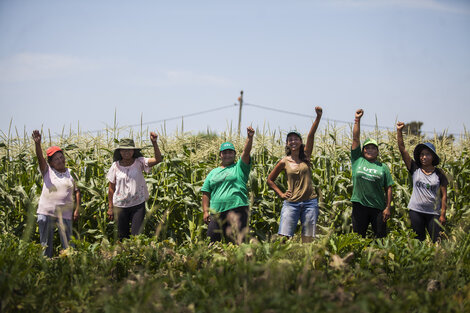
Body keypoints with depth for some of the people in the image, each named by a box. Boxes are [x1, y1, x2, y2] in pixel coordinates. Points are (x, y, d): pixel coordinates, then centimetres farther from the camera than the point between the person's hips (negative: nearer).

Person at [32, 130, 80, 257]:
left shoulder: (71, 173, 8)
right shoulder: (47, 171, 3)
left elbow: (77, 191, 11)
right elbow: (40, 158, -14)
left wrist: (77, 209, 2)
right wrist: (37, 143, -32)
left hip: (64, 214, 1)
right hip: (46, 212, 0)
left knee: (68, 244, 1)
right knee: (45, 244, 6)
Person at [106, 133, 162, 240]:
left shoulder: (139, 162, -5)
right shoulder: (115, 166, -3)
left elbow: (157, 159, -19)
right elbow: (111, 188, 4)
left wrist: (154, 143, -32)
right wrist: (110, 207, 6)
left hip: (138, 204, -1)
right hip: (120, 206, 1)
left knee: (136, 235, -3)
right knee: (122, 236, 13)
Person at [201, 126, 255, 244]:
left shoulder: (239, 167, 10)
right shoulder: (213, 172, 20)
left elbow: (246, 152, -7)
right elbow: (206, 193, 16)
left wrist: (249, 137, -23)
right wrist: (206, 211, 6)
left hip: (237, 210, -3)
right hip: (216, 212, 4)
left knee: (237, 242, -4)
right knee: (210, 242, 2)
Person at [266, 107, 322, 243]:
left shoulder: (306, 156, 5)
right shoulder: (284, 162, 4)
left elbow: (311, 135, -8)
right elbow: (270, 179, 15)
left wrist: (318, 117, -21)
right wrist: (281, 194, 5)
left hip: (309, 202, 1)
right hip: (291, 203, -1)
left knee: (308, 239, 3)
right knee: (284, 238, -8)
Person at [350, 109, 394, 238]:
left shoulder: (383, 167, 6)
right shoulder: (358, 160, 6)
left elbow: (388, 188, 5)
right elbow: (355, 138, 5)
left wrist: (388, 208, -3)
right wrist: (357, 119, 3)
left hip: (378, 208, 0)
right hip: (359, 205, 0)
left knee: (381, 237, 3)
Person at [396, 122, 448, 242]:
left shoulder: (439, 173, 0)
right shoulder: (415, 169, 1)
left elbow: (444, 195, 1)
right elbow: (402, 149, -4)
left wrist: (443, 214, -4)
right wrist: (399, 131, -11)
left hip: (433, 213, -1)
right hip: (416, 211, 1)